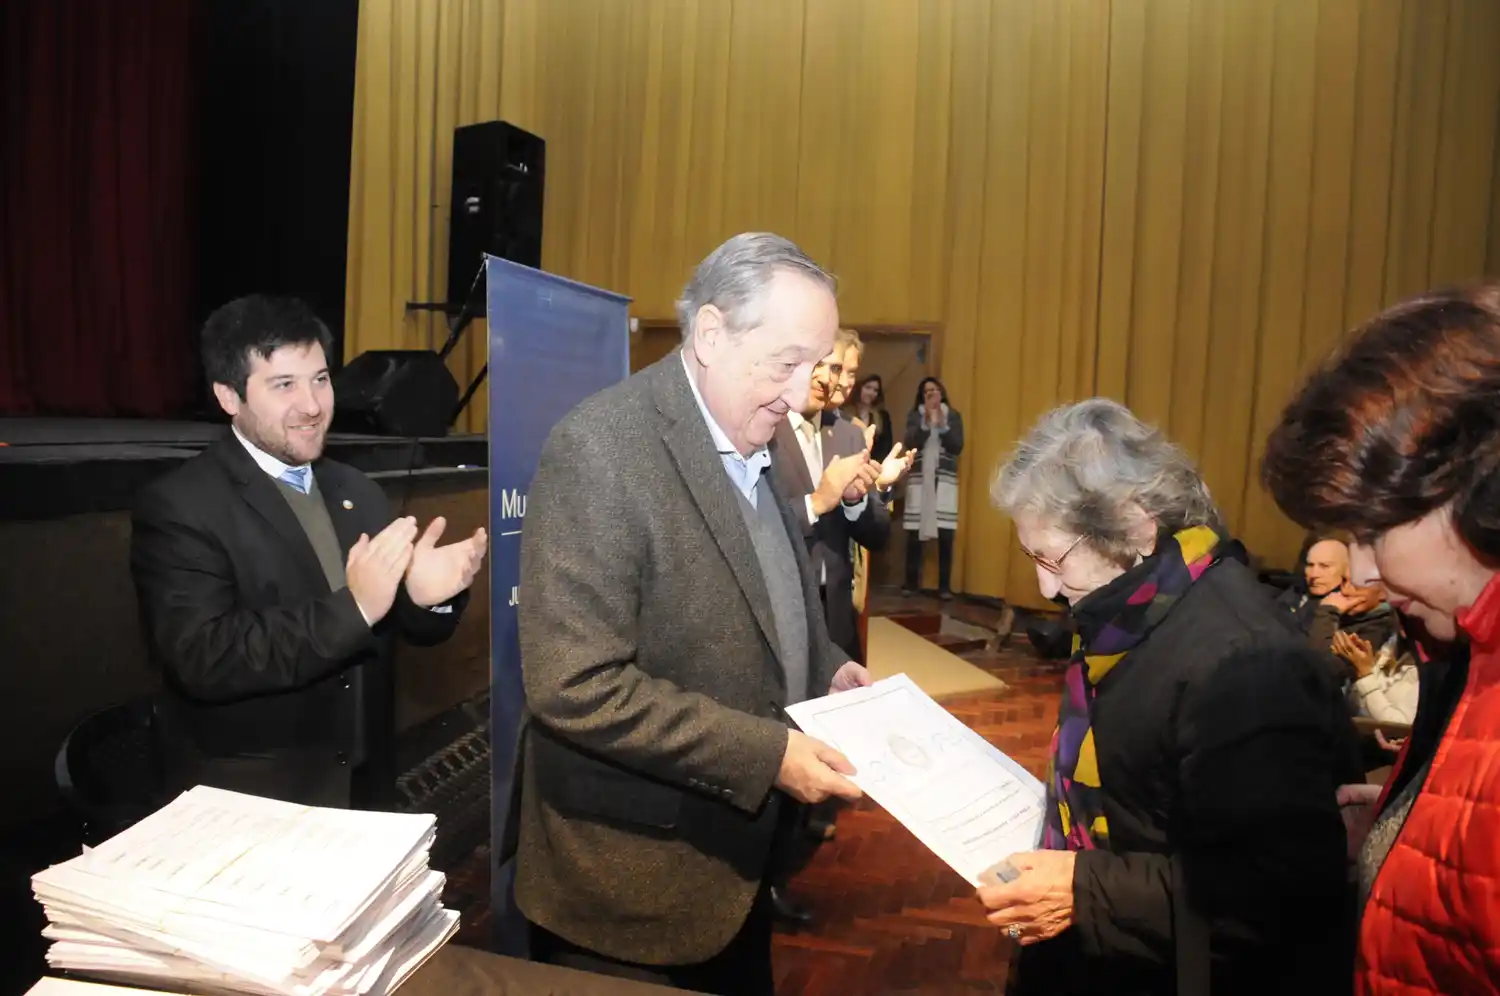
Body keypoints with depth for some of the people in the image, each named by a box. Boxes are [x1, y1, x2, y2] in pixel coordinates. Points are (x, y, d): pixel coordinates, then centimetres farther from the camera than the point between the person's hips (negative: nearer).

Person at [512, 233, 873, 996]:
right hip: (633, 879, -7)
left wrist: (823, 672, -1)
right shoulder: (599, 450, -23)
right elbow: (576, 688, -27)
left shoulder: (759, 440, 4)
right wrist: (767, 754, -26)